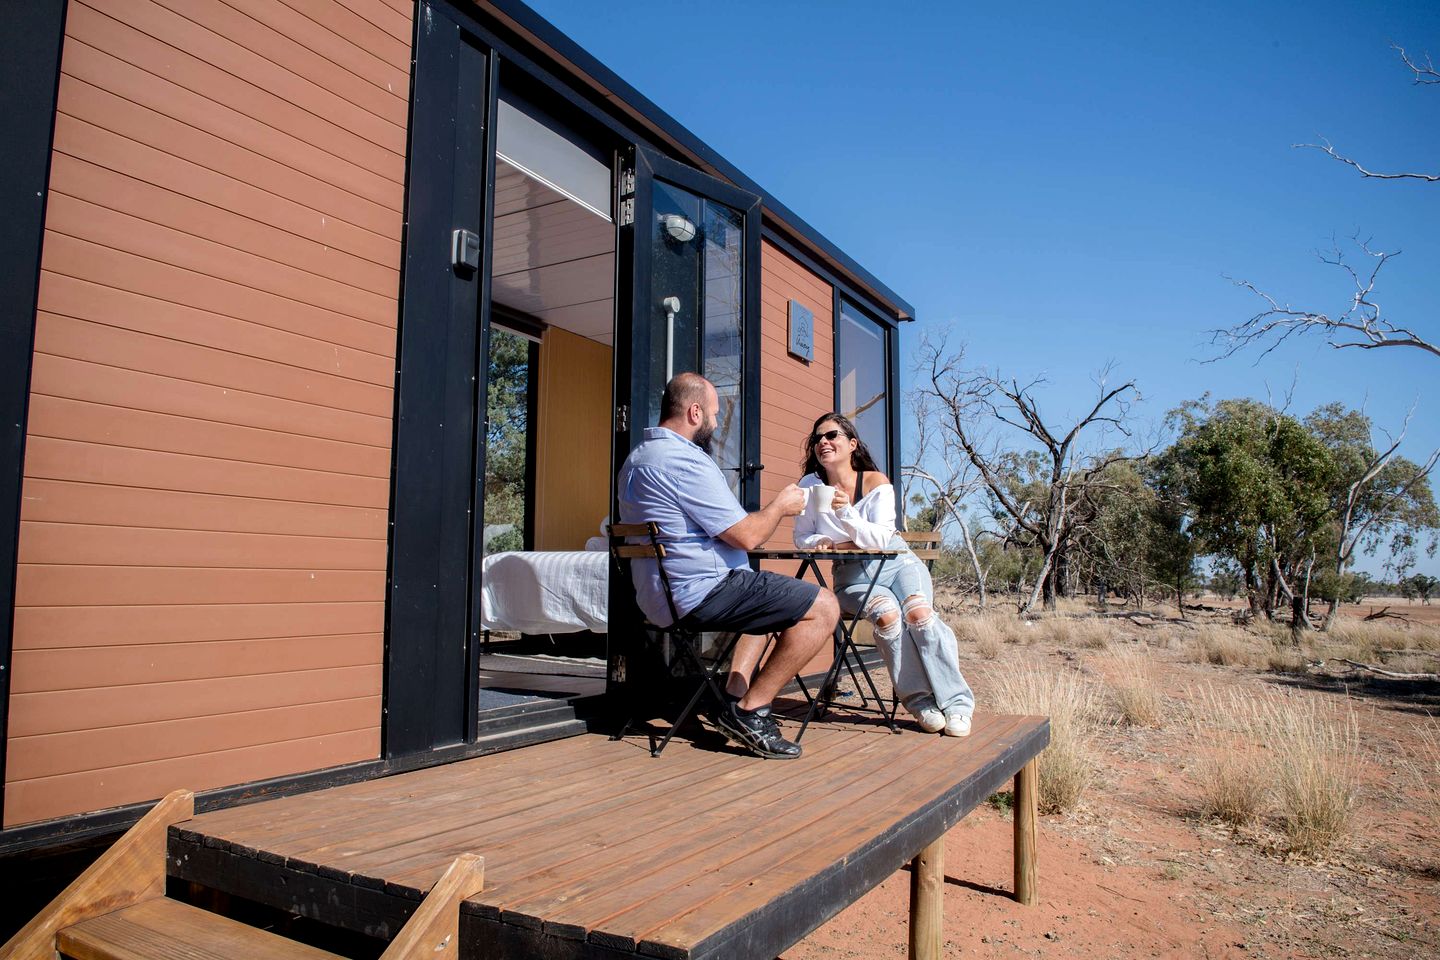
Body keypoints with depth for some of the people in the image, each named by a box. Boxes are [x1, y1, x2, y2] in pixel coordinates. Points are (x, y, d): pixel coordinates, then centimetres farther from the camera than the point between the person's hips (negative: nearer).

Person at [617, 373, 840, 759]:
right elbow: (746, 536, -18)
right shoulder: (684, 459, -17)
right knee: (823, 607, -9)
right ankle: (748, 711, -6)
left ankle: (734, 697, 17)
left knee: (771, 598, 32)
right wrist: (780, 505, 1)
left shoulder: (637, 457, 16)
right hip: (702, 594, -11)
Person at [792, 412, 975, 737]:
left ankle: (955, 702, -20)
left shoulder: (876, 482, -6)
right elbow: (802, 538, 1)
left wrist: (846, 514, -30)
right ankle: (919, 700, -19)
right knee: (887, 613, -32)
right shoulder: (810, 485, -3)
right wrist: (831, 542, -17)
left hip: (896, 561, 0)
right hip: (852, 574, 0)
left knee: (918, 612, -30)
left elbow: (881, 539, -15)